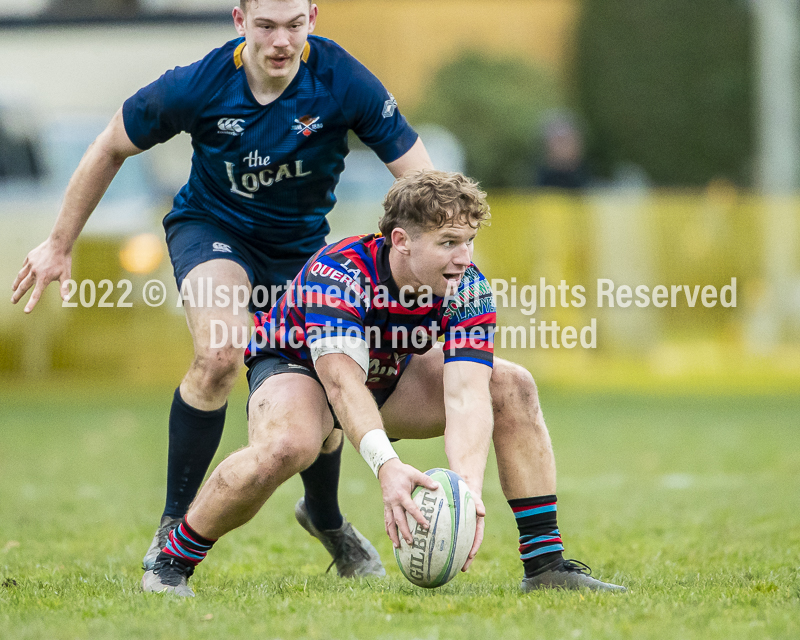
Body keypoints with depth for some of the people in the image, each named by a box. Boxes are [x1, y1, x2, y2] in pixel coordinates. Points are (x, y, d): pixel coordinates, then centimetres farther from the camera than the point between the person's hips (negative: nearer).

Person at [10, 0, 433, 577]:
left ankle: (326, 519, 36)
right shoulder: (197, 86, -26)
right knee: (220, 354, -31)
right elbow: (111, 148, -8)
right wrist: (60, 245, -1)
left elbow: (421, 179, -18)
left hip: (302, 244, 3)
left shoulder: (344, 81, -25)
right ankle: (175, 527, -15)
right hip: (212, 227, -2)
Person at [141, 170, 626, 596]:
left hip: (390, 375, 5)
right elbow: (343, 381, -48)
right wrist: (387, 465, -64)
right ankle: (173, 563, -18)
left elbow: (465, 394, -35)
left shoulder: (467, 287, -25)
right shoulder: (338, 273, -37)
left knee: (512, 387, -13)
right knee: (285, 447, -39)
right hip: (295, 366, -5)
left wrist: (468, 486, -52)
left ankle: (545, 563, -7)